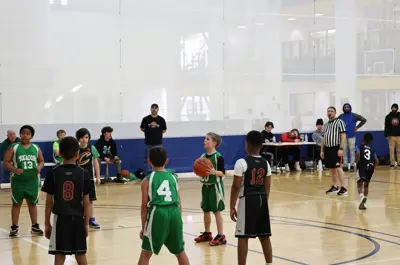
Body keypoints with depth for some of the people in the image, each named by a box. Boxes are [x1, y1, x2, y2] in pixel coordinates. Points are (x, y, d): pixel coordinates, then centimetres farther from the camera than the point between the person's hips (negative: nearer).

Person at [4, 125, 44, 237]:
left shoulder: (36, 148, 4)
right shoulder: (13, 148, -5)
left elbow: (41, 161, 13)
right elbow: (6, 162, -7)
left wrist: (39, 167, -10)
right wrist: (14, 170, -23)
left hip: (33, 180, 3)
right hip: (18, 180, -3)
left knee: (32, 202, 11)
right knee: (16, 203, 5)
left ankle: (35, 226, 20)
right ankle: (14, 227, 11)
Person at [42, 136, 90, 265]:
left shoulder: (53, 173, -4)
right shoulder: (83, 173, -3)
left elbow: (49, 202, -2)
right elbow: (86, 202, -2)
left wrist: (47, 223, 7)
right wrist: (86, 223, 7)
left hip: (60, 218, -1)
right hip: (78, 219, 1)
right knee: (81, 254, 13)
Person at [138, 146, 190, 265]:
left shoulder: (147, 180, 10)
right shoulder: (173, 178, 19)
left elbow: (144, 205, 5)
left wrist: (143, 227, 11)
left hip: (157, 212, -3)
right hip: (174, 212, 3)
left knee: (146, 253, 6)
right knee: (180, 251, 20)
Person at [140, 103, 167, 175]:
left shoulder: (161, 119, -2)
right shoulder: (146, 119, -3)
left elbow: (164, 130, 8)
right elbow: (142, 129, 9)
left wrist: (157, 133, 3)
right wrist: (149, 133, 7)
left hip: (158, 143, 0)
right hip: (148, 143, 0)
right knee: (147, 160, 4)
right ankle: (147, 174, 12)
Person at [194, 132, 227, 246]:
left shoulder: (218, 156, -13)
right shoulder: (203, 156, 6)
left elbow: (222, 173, -13)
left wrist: (214, 172, -30)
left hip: (216, 186, -7)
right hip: (205, 186, 7)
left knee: (216, 211, -4)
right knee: (206, 210, 12)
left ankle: (221, 236, 1)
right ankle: (207, 233, 25)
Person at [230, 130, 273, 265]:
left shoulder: (241, 163, -11)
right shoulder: (265, 163, 7)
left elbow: (236, 187, -11)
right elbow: (267, 187, 11)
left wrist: (232, 207, -4)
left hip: (248, 200, -6)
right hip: (262, 200, 6)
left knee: (243, 237, -2)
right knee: (264, 236, 14)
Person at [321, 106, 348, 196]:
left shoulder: (339, 122, -4)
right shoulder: (326, 125, 17)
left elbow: (343, 136, -11)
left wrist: (341, 148, -19)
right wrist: (322, 150, 15)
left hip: (336, 148, -7)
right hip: (327, 148, 7)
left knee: (338, 168, -11)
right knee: (331, 169, 10)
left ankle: (343, 188, -9)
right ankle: (334, 187, 18)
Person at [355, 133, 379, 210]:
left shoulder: (359, 147, 12)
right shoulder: (372, 150, 22)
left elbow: (358, 154, -10)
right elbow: (377, 161, 9)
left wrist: (356, 164, -3)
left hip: (362, 167, -4)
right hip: (370, 167, 4)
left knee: (360, 183, -3)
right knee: (366, 185, 18)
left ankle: (362, 196, -33)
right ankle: (363, 203, 16)